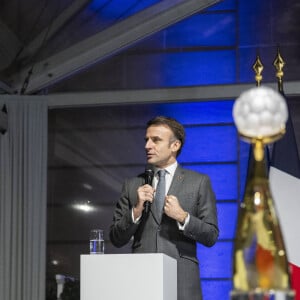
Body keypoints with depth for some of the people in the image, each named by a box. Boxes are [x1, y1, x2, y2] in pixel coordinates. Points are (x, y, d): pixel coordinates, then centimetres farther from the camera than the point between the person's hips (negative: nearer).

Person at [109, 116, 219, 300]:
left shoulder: (199, 182, 8)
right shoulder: (132, 185, 13)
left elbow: (211, 237, 5)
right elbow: (116, 239, 10)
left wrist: (182, 217, -11)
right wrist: (136, 210, -5)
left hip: (182, 284, -1)